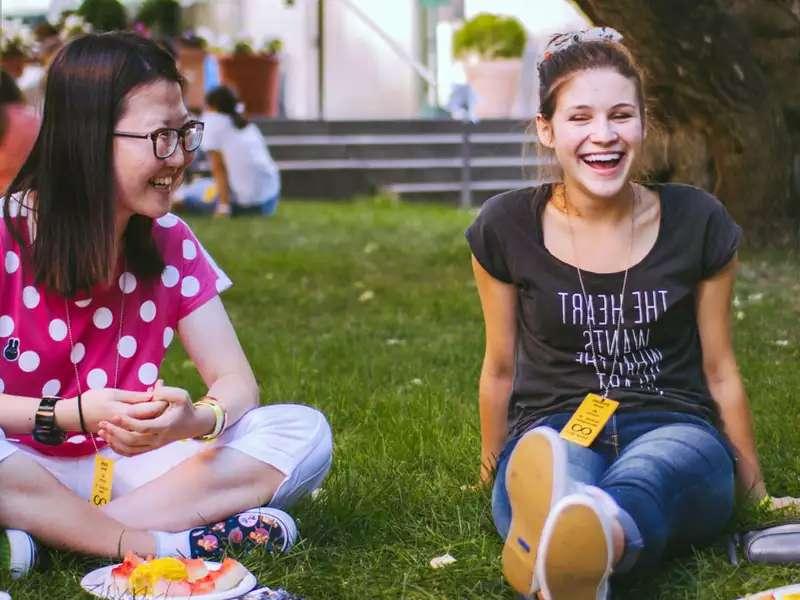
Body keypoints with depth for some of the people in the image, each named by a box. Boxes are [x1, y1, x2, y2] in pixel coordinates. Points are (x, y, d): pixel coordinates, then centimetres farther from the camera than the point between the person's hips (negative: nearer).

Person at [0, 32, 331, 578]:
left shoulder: (170, 242, 0)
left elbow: (236, 382, -3)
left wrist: (196, 419, -26)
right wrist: (71, 414, -31)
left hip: (126, 465, 5)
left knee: (303, 433, -15)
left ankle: (49, 535, -24)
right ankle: (172, 543, -22)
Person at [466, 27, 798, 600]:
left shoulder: (697, 223, 1)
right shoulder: (506, 229, 0)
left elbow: (718, 369, 12)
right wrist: (493, 477, 24)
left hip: (672, 430, 0)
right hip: (553, 433, 1)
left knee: (646, 473, -41)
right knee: (555, 472, -40)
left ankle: (603, 538, -76)